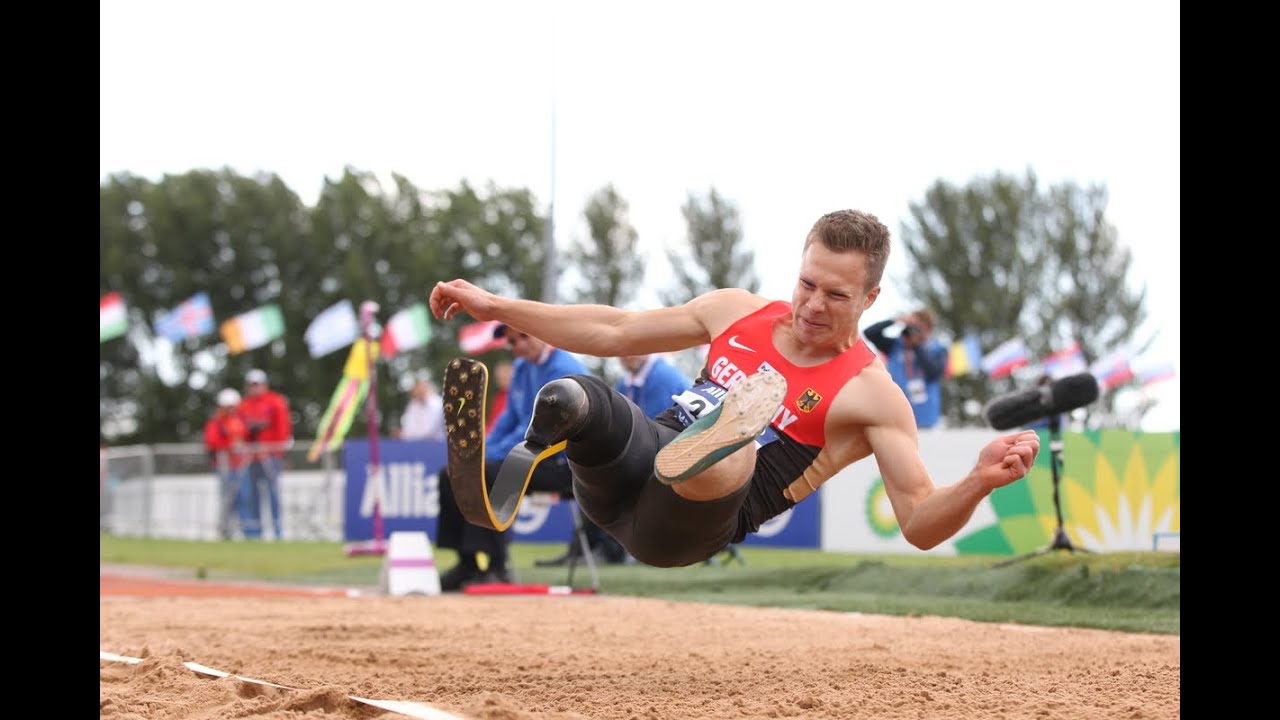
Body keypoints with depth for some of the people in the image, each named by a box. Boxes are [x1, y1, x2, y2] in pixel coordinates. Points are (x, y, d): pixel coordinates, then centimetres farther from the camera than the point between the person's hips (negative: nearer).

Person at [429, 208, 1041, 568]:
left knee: (728, 457, -43)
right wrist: (494, 307, 22)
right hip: (626, 471, 6)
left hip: (683, 528, -6)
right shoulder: (737, 311, 15)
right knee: (570, 395, -27)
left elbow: (920, 524, -7)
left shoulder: (871, 396, -2)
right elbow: (615, 332, 23)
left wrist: (980, 481, -29)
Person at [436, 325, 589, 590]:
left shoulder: (563, 370, -17)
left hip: (564, 465, -10)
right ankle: (468, 566, 3)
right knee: (451, 476, 2)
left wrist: (485, 458, -21)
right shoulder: (522, 367, 13)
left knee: (486, 474, -30)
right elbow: (511, 418, 21)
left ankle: (497, 569, -27)